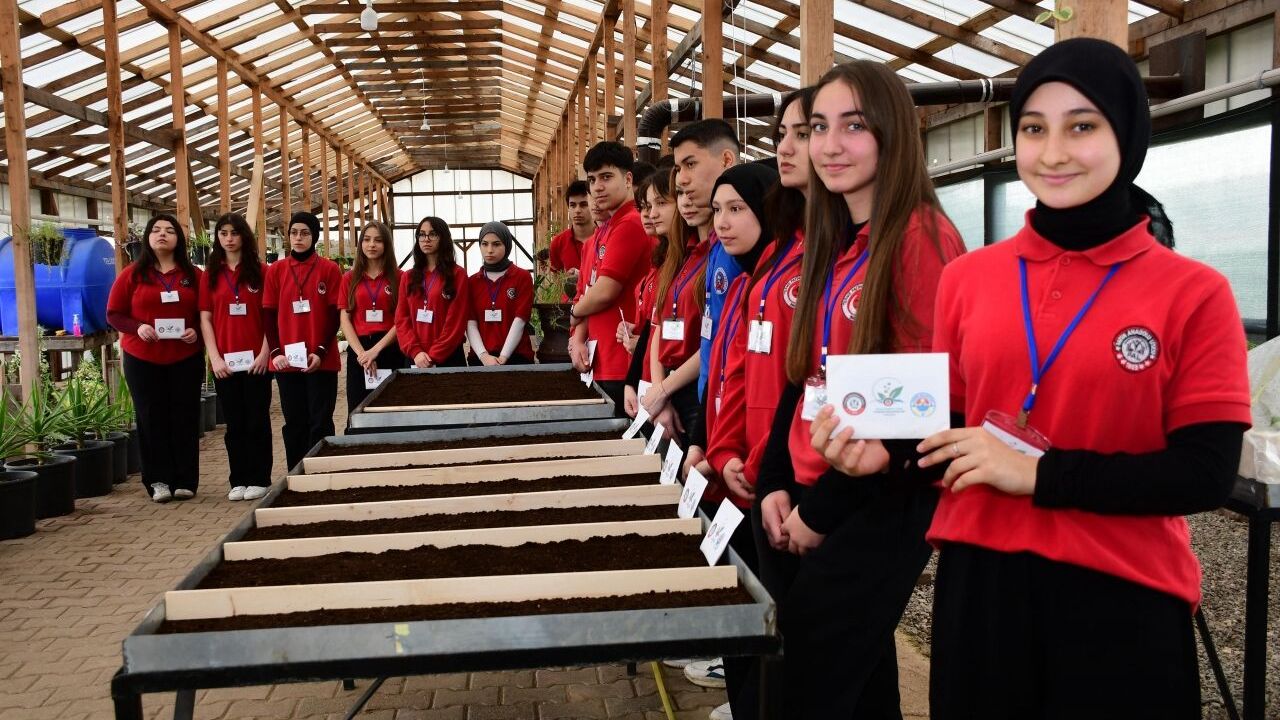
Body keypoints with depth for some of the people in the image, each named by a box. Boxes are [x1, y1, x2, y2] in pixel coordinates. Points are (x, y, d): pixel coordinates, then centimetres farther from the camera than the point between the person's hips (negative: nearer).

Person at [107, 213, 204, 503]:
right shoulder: (132, 274, 2)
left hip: (186, 359, 1)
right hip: (142, 359, 0)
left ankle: (185, 481, 11)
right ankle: (159, 481, 10)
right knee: (152, 419, 2)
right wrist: (137, 327, -15)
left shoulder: (193, 275, 4)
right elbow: (114, 314, 3)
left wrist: (196, 331, -11)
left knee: (185, 418, 4)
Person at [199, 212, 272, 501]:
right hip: (225, 361, 2)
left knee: (257, 420, 3)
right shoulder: (211, 274, 9)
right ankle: (238, 480, 15)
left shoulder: (260, 271, 2)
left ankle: (259, 480, 11)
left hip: (256, 359, -2)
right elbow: (205, 318, 6)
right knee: (234, 422, 7)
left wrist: (265, 352, -10)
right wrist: (215, 357, -4)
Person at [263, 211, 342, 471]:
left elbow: (335, 315, -2)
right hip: (287, 360, 2)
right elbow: (268, 315, 6)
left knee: (320, 423, 1)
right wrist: (276, 352, -6)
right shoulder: (275, 270, 7)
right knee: (294, 423, 8)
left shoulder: (330, 269, 1)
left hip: (321, 360, -2)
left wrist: (321, 351, -11)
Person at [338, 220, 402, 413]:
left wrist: (376, 349, -13)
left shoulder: (398, 277, 4)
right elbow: (344, 319, 4)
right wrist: (361, 352, -10)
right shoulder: (349, 278, 10)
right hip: (359, 351, 2)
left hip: (390, 351, -2)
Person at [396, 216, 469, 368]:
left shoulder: (458, 275, 0)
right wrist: (415, 351, -10)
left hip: (448, 358, -3)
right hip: (414, 358, 4)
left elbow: (456, 322, -7)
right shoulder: (408, 277, 13)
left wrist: (434, 356, -13)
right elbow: (401, 319, 6)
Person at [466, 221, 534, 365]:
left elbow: (519, 321, -8)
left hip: (516, 357, -2)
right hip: (481, 359, 2)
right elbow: (471, 323, 0)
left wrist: (503, 357, -17)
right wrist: (483, 355, -15)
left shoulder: (523, 277, 1)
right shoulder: (472, 282, 9)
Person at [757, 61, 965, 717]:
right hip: (808, 499, 7)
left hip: (883, 506, -7)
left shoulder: (922, 238, -14)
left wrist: (826, 506, -13)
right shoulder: (828, 245, 11)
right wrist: (776, 483, 4)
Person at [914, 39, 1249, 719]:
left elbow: (1205, 475, -10)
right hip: (978, 581, 3)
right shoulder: (967, 277, 4)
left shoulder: (1194, 292, -6)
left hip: (1121, 598, -3)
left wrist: (1037, 472, -18)